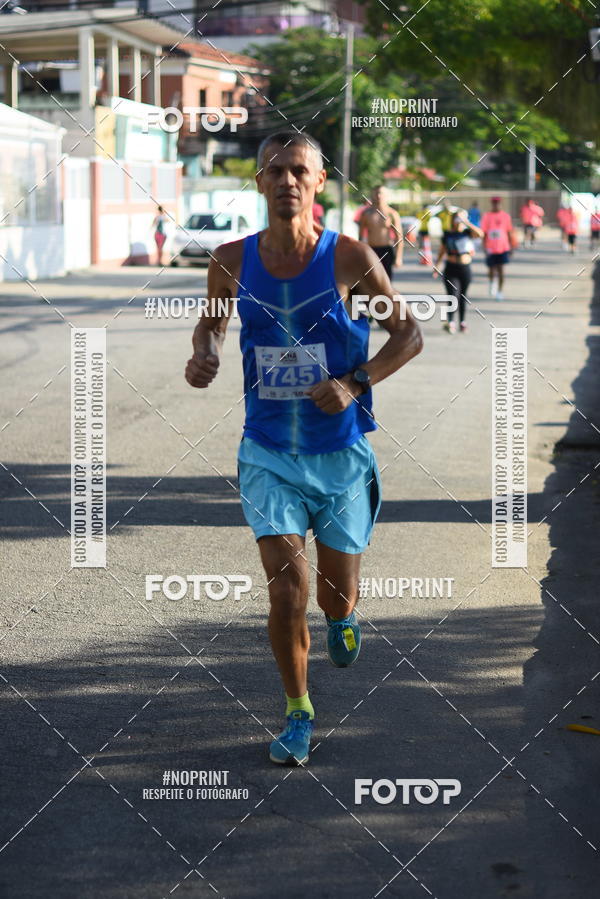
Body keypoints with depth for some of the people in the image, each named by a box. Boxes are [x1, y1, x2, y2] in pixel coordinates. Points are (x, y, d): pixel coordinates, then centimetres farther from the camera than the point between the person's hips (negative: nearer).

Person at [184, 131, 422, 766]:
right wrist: (204, 355, -6)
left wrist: (353, 384, -15)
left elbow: (409, 335, 0)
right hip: (268, 453, 1)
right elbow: (212, 320, 17)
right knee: (286, 593, -9)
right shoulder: (232, 261, -3)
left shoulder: (350, 257, -10)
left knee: (337, 598, 10)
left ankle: (342, 619, 49)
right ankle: (297, 714, 13)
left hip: (341, 453, 0)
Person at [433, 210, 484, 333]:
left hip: (465, 268, 1)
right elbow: (441, 251, 12)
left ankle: (462, 322, 21)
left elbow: (480, 234, -17)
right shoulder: (447, 235, 4)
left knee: (463, 297, 11)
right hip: (451, 269, -1)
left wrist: (467, 223, -19)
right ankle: (450, 322, -16)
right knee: (453, 295, -12)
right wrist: (436, 265, 5)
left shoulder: (467, 233, 2)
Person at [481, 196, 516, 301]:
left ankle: (499, 291, 2)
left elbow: (509, 233, 8)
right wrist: (485, 248, -5)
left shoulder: (505, 216, 2)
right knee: (491, 270, 10)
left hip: (503, 248, -1)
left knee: (500, 270, -6)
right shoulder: (487, 216, 1)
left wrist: (511, 247, 8)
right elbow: (484, 234, 2)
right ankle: (492, 284, 41)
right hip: (491, 249, 1)